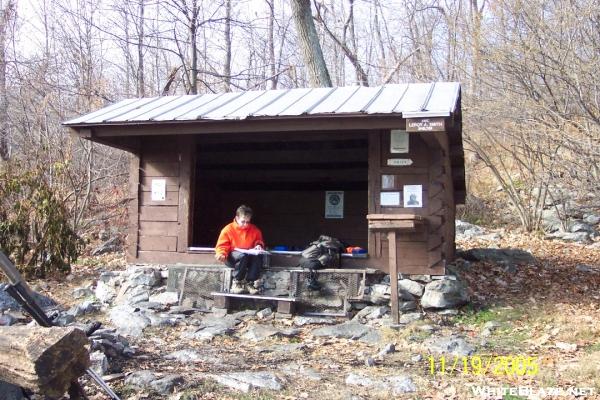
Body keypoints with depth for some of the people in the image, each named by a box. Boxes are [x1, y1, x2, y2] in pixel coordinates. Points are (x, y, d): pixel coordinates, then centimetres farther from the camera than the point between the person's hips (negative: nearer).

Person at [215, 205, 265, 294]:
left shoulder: (255, 230, 5)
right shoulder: (228, 230, -5)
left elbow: (259, 241, 21)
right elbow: (222, 246, -3)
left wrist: (259, 245, -3)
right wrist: (221, 254, -24)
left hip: (249, 258, 4)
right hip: (232, 258, -3)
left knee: (259, 256, -30)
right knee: (242, 255, -38)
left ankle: (249, 283, -22)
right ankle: (237, 283, -20)